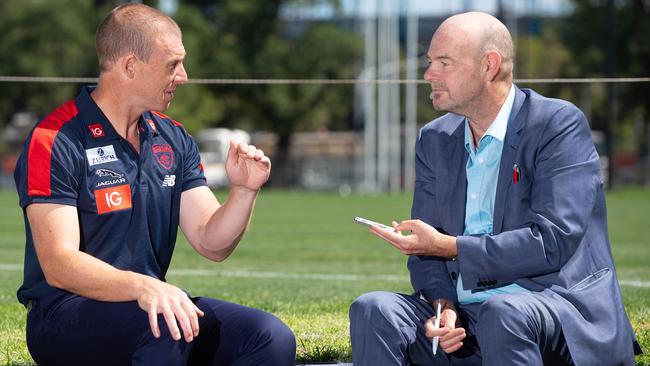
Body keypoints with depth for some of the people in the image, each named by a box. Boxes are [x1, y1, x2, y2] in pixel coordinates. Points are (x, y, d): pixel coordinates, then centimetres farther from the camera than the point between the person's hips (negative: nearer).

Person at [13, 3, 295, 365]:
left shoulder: (173, 139, 12)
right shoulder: (55, 142, -11)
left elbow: (212, 243, 10)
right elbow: (58, 265, -21)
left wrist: (244, 191, -10)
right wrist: (142, 286, -37)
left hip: (153, 305, 6)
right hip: (66, 315, -6)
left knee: (272, 337, -18)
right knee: (166, 329, -37)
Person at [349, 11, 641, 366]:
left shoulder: (560, 125, -5)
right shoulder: (434, 140, 15)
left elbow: (553, 242, -15)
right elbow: (425, 248, 12)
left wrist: (447, 246, -15)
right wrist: (442, 306, -10)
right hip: (464, 318, 5)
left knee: (503, 313, -38)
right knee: (374, 309, -21)